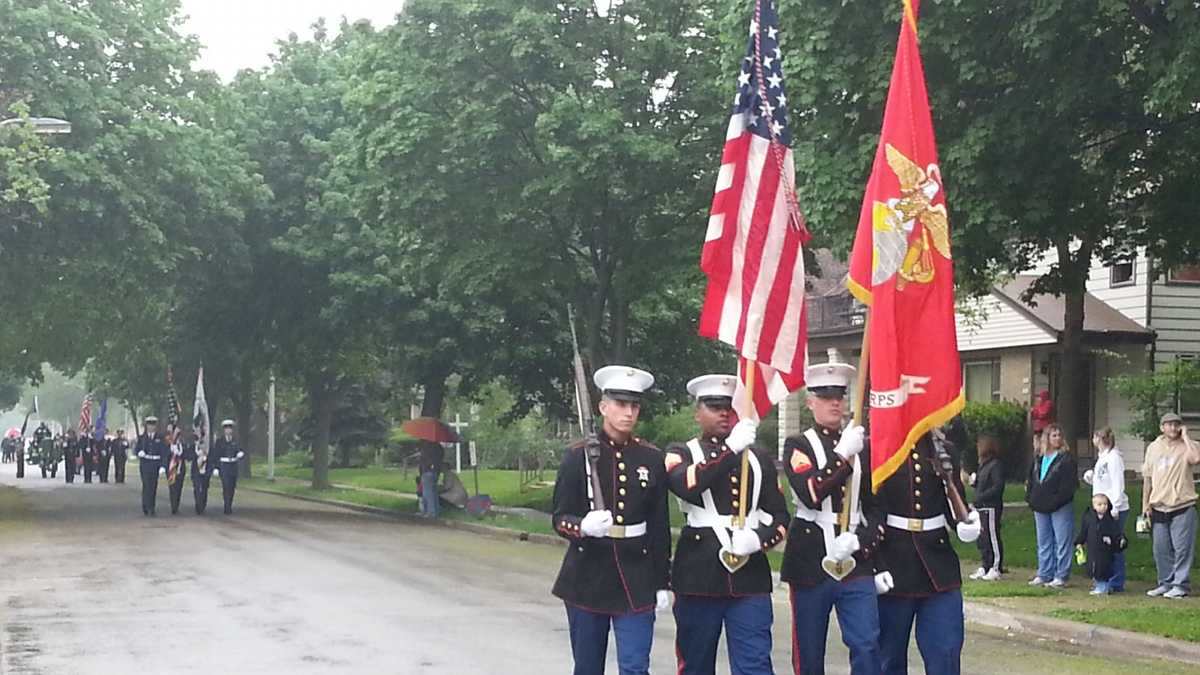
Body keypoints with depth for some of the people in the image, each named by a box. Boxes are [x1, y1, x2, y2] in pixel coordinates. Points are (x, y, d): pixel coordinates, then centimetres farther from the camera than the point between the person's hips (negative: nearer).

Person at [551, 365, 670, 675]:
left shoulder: (652, 458, 3)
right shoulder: (578, 455, -4)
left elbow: (660, 526, 6)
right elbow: (560, 518, -4)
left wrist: (662, 582, 5)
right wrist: (583, 527, -27)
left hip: (636, 578, 1)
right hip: (587, 576, 0)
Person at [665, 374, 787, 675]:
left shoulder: (760, 458, 15)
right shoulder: (680, 453, 6)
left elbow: (779, 516, 11)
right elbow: (686, 485, -17)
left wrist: (758, 539, -10)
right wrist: (730, 449, -21)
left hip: (750, 578, 2)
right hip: (698, 576, -1)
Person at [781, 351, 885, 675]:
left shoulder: (862, 446, 12)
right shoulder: (798, 445, 0)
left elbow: (876, 508, 9)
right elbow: (810, 495, -18)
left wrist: (859, 539, -9)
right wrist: (843, 455, -21)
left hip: (856, 560, 3)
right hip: (810, 563, -2)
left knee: (867, 645, -7)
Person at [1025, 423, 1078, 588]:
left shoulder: (1066, 458, -5)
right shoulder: (1039, 459, 13)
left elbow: (1070, 483, -11)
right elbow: (1031, 480, 18)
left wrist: (1057, 500, -18)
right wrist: (1031, 497, 4)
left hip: (1061, 507, -6)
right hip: (1041, 507, 6)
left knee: (1062, 542, -3)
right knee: (1043, 542, 12)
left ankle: (1061, 577, 1)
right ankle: (1044, 575, 19)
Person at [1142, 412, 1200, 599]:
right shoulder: (1154, 447, 10)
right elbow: (1147, 477, 14)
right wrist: (1145, 503, 9)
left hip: (1182, 506, -5)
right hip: (1159, 507, 5)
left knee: (1182, 547, -3)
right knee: (1161, 549, 10)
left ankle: (1181, 585, 5)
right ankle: (1165, 583, 21)